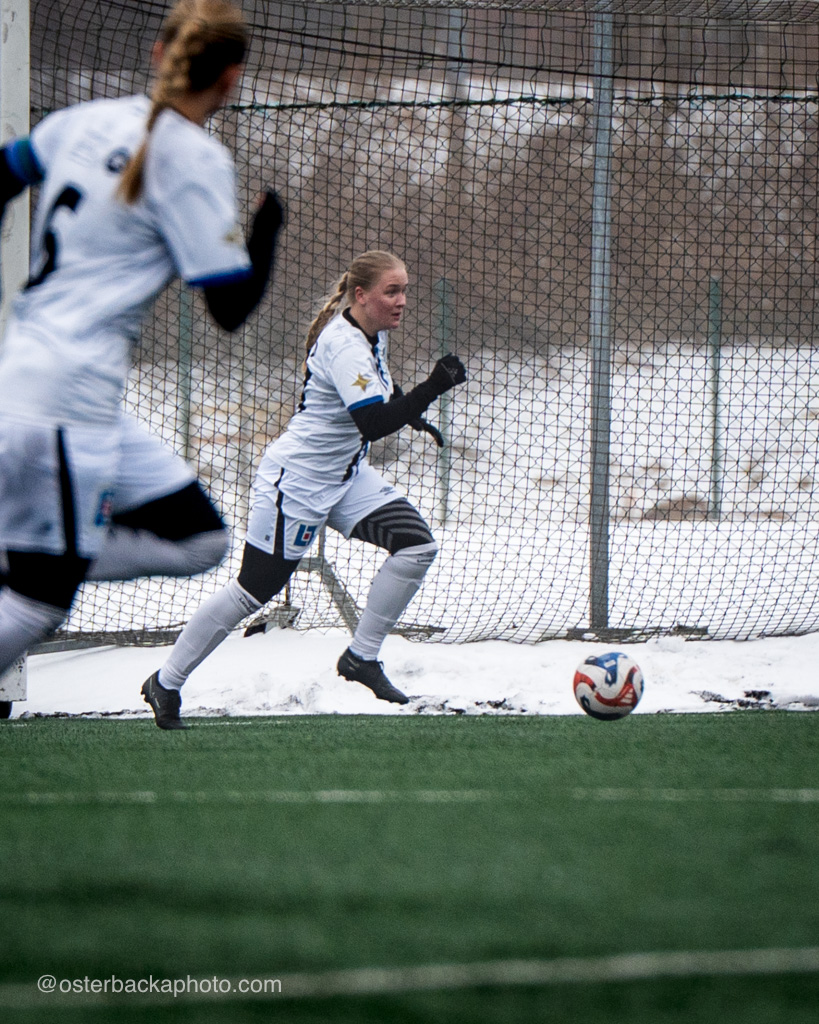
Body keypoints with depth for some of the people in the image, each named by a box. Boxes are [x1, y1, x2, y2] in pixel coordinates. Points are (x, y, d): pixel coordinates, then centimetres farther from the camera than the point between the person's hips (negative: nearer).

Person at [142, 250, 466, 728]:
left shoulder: (373, 332, 3)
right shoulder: (344, 345, -26)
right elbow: (374, 423, -36)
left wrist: (409, 410, 22)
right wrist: (431, 389, -40)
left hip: (346, 475, 9)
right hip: (298, 479, -9)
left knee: (417, 545, -6)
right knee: (255, 589, -4)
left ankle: (361, 657, 5)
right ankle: (166, 684, 9)